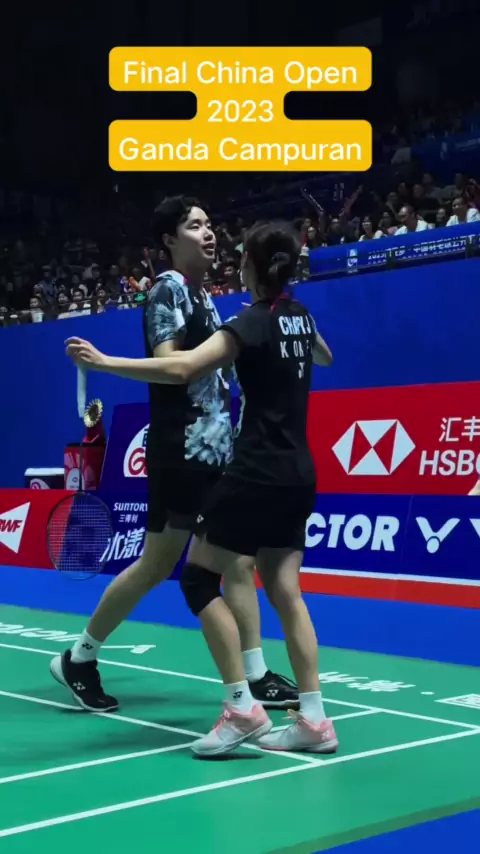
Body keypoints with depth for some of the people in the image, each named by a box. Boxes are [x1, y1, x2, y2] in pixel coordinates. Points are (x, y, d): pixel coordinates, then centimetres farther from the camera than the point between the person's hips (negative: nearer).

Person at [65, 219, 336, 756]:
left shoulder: (253, 322, -14)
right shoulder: (300, 317, 10)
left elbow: (182, 370, -29)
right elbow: (324, 357, 34)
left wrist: (105, 362, -28)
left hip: (258, 473, -8)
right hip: (298, 474, 8)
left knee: (199, 578, -1)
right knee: (285, 591, 8)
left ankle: (242, 708, -7)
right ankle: (314, 720, 6)